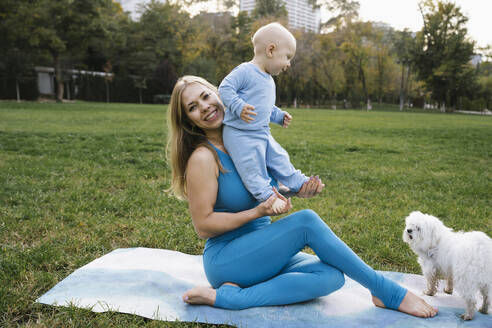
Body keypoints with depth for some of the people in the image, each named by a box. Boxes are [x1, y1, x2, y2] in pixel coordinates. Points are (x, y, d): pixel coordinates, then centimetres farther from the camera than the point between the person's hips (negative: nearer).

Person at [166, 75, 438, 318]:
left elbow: (268, 189, 13)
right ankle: (389, 293, -11)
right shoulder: (203, 157, -15)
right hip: (225, 258, -7)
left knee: (332, 276, -15)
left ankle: (229, 297, -16)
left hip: (261, 252, 7)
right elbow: (203, 225, -15)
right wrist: (257, 212, -24)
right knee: (306, 221, -25)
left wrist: (297, 189, -7)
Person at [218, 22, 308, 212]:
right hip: (240, 134, -9)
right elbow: (225, 89, -20)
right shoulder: (245, 71, -14)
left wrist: (280, 117, 15)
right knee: (253, 168, -10)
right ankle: (266, 195, -3)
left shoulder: (269, 81, 18)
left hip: (262, 134, 9)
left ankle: (299, 184, 25)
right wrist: (239, 107, -31)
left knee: (279, 158, 14)